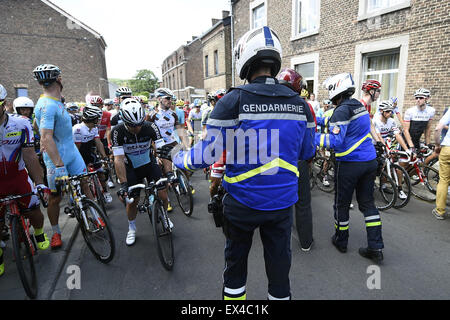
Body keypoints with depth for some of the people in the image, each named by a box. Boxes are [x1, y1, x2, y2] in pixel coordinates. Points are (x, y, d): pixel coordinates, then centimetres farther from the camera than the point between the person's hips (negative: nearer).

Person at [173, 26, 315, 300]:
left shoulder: (233, 101, -18)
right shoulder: (300, 103, -4)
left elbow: (208, 155, -15)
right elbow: (307, 153, 7)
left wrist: (178, 159, 5)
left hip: (242, 203, -2)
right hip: (283, 202, 3)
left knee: (236, 257, 22)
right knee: (279, 259, 21)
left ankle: (234, 293, 44)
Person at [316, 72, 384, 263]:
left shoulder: (342, 111, -16)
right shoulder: (360, 105, 10)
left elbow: (335, 141, -23)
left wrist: (312, 137, -16)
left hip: (349, 164, -8)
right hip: (370, 161, 8)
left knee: (342, 204, 10)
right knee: (367, 203, 13)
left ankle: (341, 241, 26)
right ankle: (376, 248, 15)